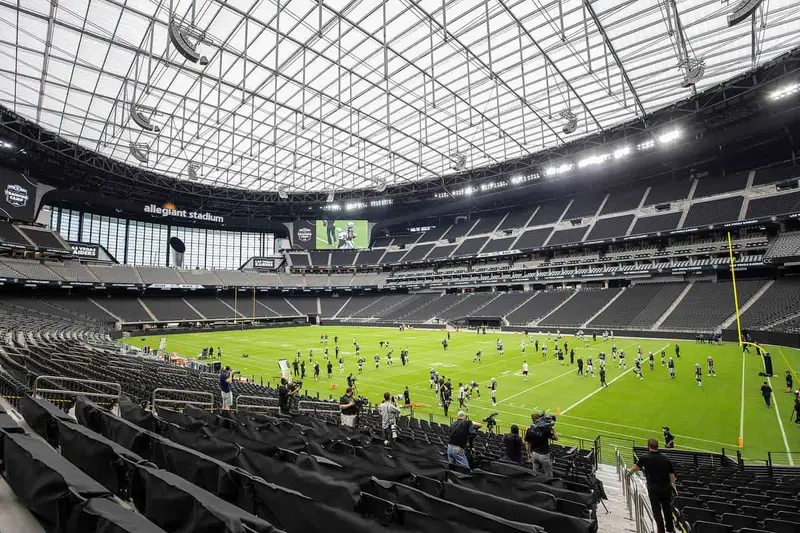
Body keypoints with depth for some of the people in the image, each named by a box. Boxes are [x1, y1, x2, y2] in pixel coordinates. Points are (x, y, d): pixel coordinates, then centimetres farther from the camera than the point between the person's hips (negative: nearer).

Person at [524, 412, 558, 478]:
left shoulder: (529, 430, -6)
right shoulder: (545, 429, -20)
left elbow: (527, 444, 2)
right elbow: (556, 438, -8)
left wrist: (529, 454, 15)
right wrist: (553, 428, -2)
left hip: (534, 454, 4)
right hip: (544, 455, -4)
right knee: (548, 476, 9)